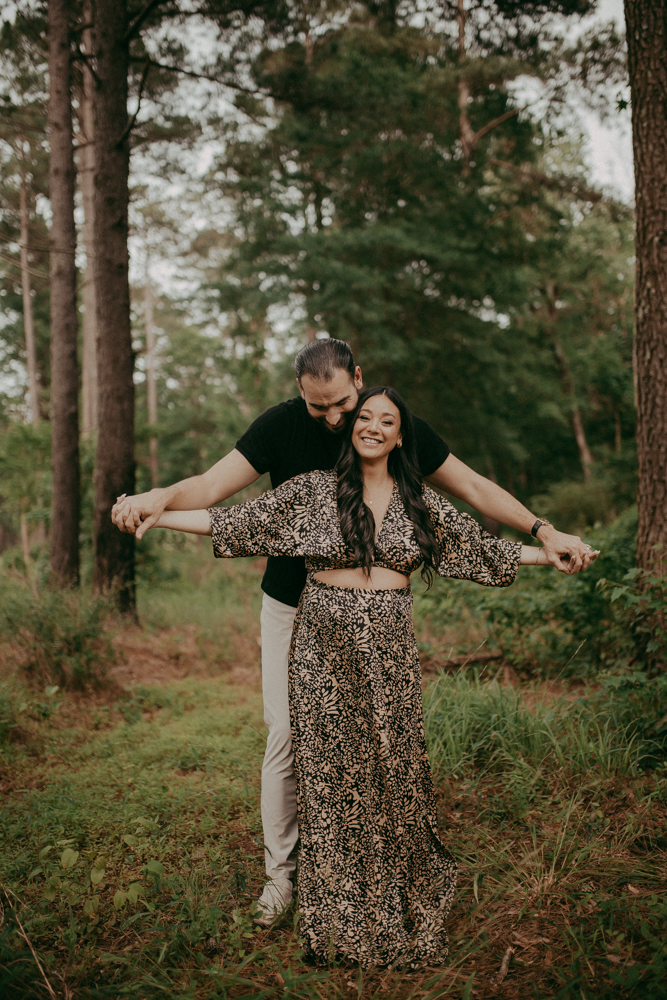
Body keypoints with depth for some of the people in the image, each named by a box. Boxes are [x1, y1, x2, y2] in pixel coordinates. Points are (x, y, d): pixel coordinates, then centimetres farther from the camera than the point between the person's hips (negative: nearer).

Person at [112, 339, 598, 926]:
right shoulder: (281, 425, -11)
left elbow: (474, 488, -2)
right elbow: (213, 486, -18)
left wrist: (543, 531, -12)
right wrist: (160, 498, -41)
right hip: (292, 603, 0)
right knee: (287, 734, -1)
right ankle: (281, 870, 16)